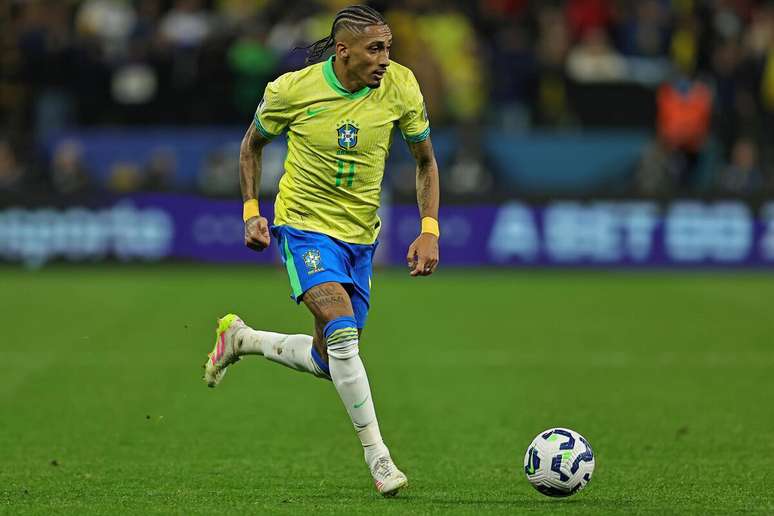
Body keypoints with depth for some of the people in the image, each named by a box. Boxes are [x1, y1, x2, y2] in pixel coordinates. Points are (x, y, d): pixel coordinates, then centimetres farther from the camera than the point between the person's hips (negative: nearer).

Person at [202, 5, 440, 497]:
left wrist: (430, 230, -5)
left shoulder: (400, 87, -9)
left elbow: (425, 161, 5)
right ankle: (377, 455, -20)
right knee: (342, 329, -27)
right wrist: (252, 212, -3)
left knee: (329, 362, 9)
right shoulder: (292, 90, -14)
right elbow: (253, 144, 6)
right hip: (305, 225, -4)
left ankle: (241, 338, 36)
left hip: (361, 236, 4)